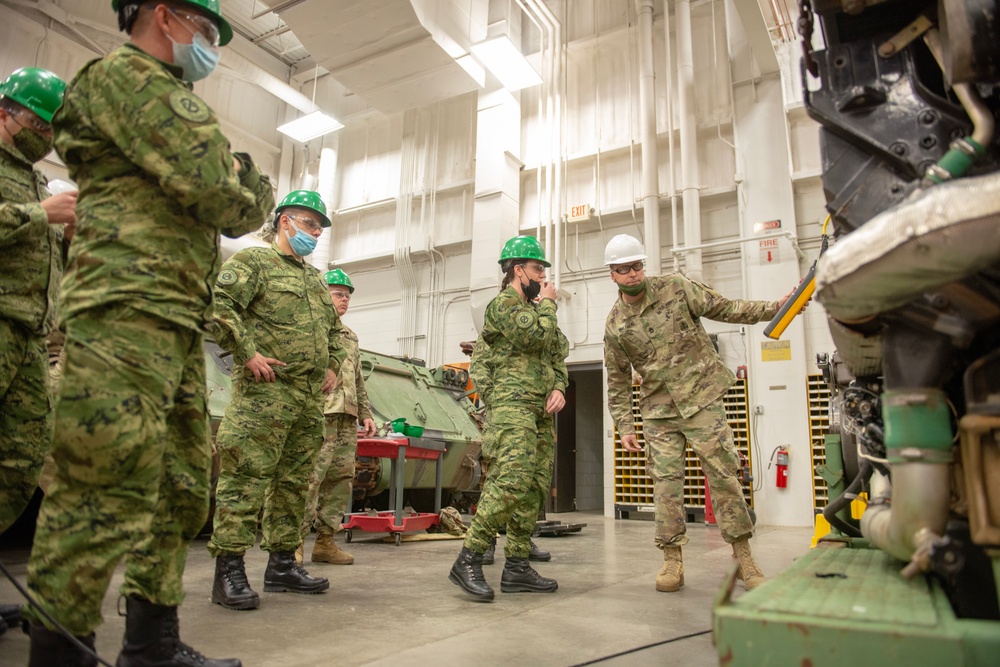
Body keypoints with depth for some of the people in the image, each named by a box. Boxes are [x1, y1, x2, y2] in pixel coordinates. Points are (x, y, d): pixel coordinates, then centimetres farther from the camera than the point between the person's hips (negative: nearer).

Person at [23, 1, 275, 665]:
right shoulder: (126, 73, 1)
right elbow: (216, 192, -10)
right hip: (128, 309, -10)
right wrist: (254, 196, 9)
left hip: (178, 324, 10)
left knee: (183, 485, 11)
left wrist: (235, 187, 7)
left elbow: (223, 206, 26)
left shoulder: (169, 98, 32)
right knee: (108, 491, -12)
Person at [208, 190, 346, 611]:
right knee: (247, 478, -7)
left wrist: (333, 365, 17)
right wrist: (247, 353, -17)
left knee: (294, 482, 11)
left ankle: (282, 565, 21)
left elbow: (336, 328, 32)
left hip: (310, 400, 8)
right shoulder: (252, 261, 0)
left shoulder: (315, 279, 24)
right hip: (264, 392, -8)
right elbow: (218, 305, -14)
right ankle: (229, 572, 0)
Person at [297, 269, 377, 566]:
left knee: (340, 479, 6)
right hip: (320, 413, -7)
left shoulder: (350, 337, 24)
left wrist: (365, 414, 20)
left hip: (347, 418, 7)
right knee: (310, 477, -10)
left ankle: (325, 541, 14)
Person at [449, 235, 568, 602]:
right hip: (512, 405, -9)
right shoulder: (503, 303, -2)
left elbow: (558, 356, 22)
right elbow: (538, 335, -17)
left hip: (542, 412, 9)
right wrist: (548, 303, 0)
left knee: (534, 489, 5)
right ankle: (468, 559, -13)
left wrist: (559, 388, 3)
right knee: (511, 481, -21)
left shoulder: (535, 309, 25)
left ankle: (517, 566, 11)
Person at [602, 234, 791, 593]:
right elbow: (617, 381, 6)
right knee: (665, 483, 0)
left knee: (724, 476, -1)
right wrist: (624, 426, 1)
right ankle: (672, 560, 11)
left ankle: (743, 557, 11)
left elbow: (725, 308, 0)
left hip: (701, 398, -1)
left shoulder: (675, 287, -3)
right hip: (658, 410, 1)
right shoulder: (614, 325, 1)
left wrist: (775, 307, -10)